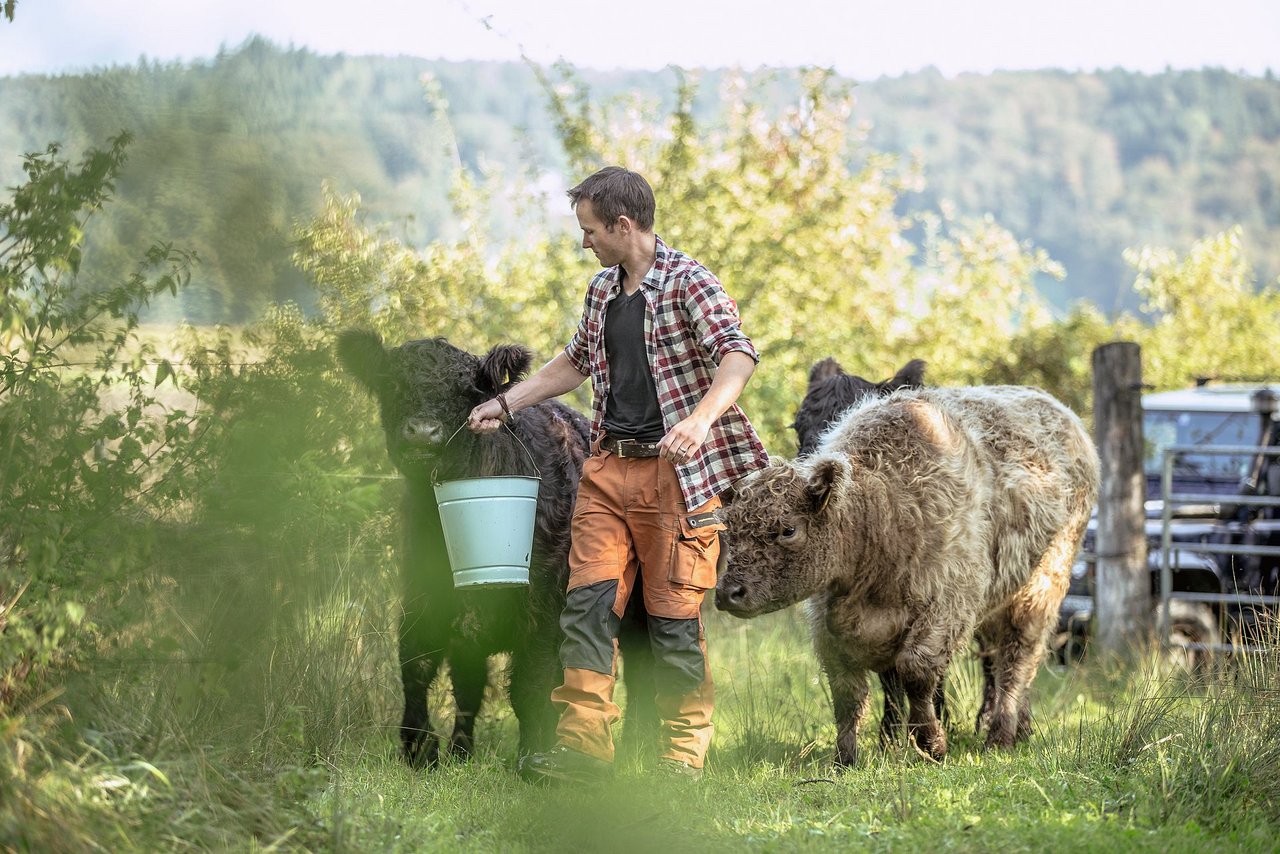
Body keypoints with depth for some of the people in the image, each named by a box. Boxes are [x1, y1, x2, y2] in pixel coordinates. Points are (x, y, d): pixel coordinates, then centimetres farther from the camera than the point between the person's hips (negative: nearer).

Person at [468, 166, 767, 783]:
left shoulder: (687, 282, -7)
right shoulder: (601, 292, 17)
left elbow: (739, 354, -19)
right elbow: (576, 362, 33)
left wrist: (700, 420, -34)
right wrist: (505, 405, 31)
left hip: (674, 471, -7)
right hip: (608, 468, 7)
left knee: (674, 615, -3)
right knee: (588, 602, -4)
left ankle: (683, 755, 4)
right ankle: (581, 748, -4)